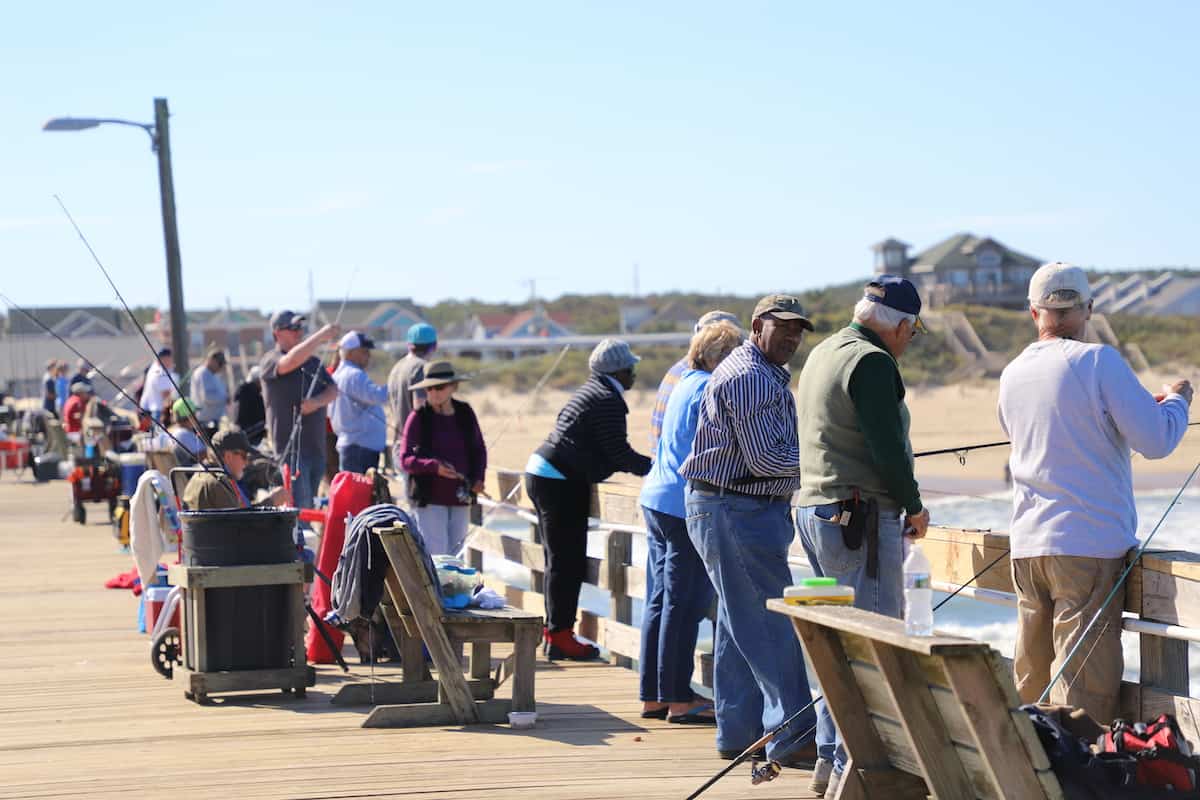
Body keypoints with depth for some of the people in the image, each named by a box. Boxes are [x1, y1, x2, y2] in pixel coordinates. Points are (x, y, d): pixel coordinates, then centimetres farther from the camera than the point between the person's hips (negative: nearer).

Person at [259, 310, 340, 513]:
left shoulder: (313, 361, 17)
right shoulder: (270, 361, -4)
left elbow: (333, 389, 9)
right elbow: (291, 361, -26)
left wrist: (316, 402, -12)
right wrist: (322, 336, -26)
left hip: (316, 447, 7)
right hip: (291, 447, -7)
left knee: (310, 506, 12)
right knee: (300, 506, -15)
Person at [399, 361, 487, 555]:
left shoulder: (465, 414, 6)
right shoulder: (418, 418, -6)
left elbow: (479, 449, 18)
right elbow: (405, 460, -8)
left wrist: (478, 477, 1)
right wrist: (434, 466, -25)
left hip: (459, 497, 5)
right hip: (430, 497, -5)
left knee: (454, 555, 11)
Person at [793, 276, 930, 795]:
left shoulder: (823, 353, 17)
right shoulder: (872, 362, -14)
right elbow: (887, 448, -19)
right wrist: (914, 506, -4)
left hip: (813, 508, 10)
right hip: (860, 517, -10)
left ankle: (829, 758, 19)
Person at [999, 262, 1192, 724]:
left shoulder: (1012, 375, 10)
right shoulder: (1099, 362, -10)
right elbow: (1156, 440, -12)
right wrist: (1176, 400, 9)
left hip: (1027, 546, 6)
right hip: (1090, 545, -6)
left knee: (1029, 684, 12)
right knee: (1085, 685, -6)